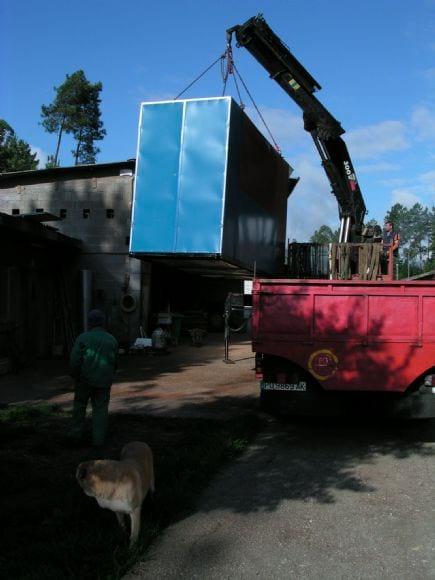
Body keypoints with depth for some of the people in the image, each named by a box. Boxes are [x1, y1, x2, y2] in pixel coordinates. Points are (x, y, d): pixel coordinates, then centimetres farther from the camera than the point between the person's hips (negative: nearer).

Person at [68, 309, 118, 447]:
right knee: (100, 409, 8)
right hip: (104, 382, 1)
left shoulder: (83, 338, -9)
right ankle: (98, 439, 5)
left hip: (85, 379, -1)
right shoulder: (112, 340, 1)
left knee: (80, 405, 18)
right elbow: (115, 363, 7)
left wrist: (74, 376, 1)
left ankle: (76, 434, 21)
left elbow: (74, 359, -14)